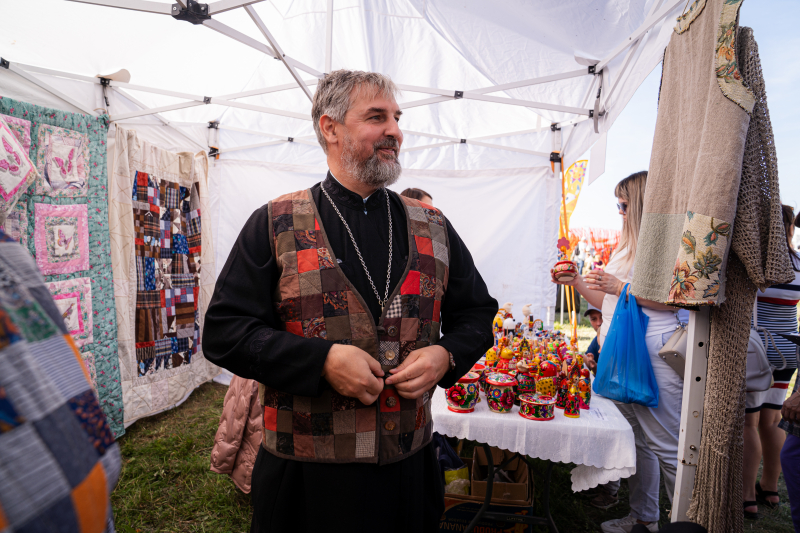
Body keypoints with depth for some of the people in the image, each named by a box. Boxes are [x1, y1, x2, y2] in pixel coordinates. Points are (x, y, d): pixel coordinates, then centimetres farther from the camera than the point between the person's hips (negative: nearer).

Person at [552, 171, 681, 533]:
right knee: (635, 439, 15)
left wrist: (622, 287, -19)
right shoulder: (625, 247, 21)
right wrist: (578, 282, 12)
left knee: (664, 445, -1)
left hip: (652, 355, -8)